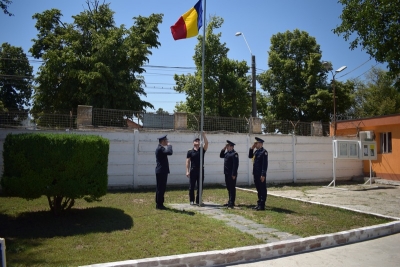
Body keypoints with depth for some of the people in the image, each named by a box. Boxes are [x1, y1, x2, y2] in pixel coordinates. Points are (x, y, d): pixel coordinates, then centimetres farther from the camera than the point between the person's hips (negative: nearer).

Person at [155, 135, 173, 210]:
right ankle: (159, 204, -1)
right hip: (161, 171, -11)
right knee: (161, 188, -6)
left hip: (161, 171, 11)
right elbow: (169, 152, -29)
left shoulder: (160, 148, 17)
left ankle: (159, 204, 21)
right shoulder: (160, 148, -16)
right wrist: (169, 145, -15)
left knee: (160, 188, 14)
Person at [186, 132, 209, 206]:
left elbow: (206, 143, -6)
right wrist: (187, 171, -8)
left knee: (200, 187, 6)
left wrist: (204, 135, -9)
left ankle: (198, 201, 15)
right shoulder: (190, 152, 2)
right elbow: (188, 161, -1)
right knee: (191, 186, 2)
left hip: (201, 170, 2)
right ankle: (191, 200, 11)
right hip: (193, 170, -2)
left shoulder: (202, 150, 7)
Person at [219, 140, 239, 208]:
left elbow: (235, 165, -20)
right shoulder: (227, 153, 13)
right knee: (229, 188, 15)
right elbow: (221, 156, 24)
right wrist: (223, 149, 10)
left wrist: (234, 174, -22)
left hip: (231, 174, -9)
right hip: (227, 174, 9)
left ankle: (232, 203, 2)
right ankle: (230, 201, 24)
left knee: (232, 188, -3)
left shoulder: (234, 154, -15)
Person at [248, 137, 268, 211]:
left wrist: (263, 175, -20)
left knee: (262, 189, 0)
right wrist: (252, 148, 8)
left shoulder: (264, 152, -13)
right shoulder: (256, 151, 13)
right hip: (256, 174, 8)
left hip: (261, 174, -8)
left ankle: (262, 205, 5)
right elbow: (250, 156, 21)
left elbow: (265, 164, -17)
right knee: (258, 189, 15)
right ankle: (259, 204, 23)